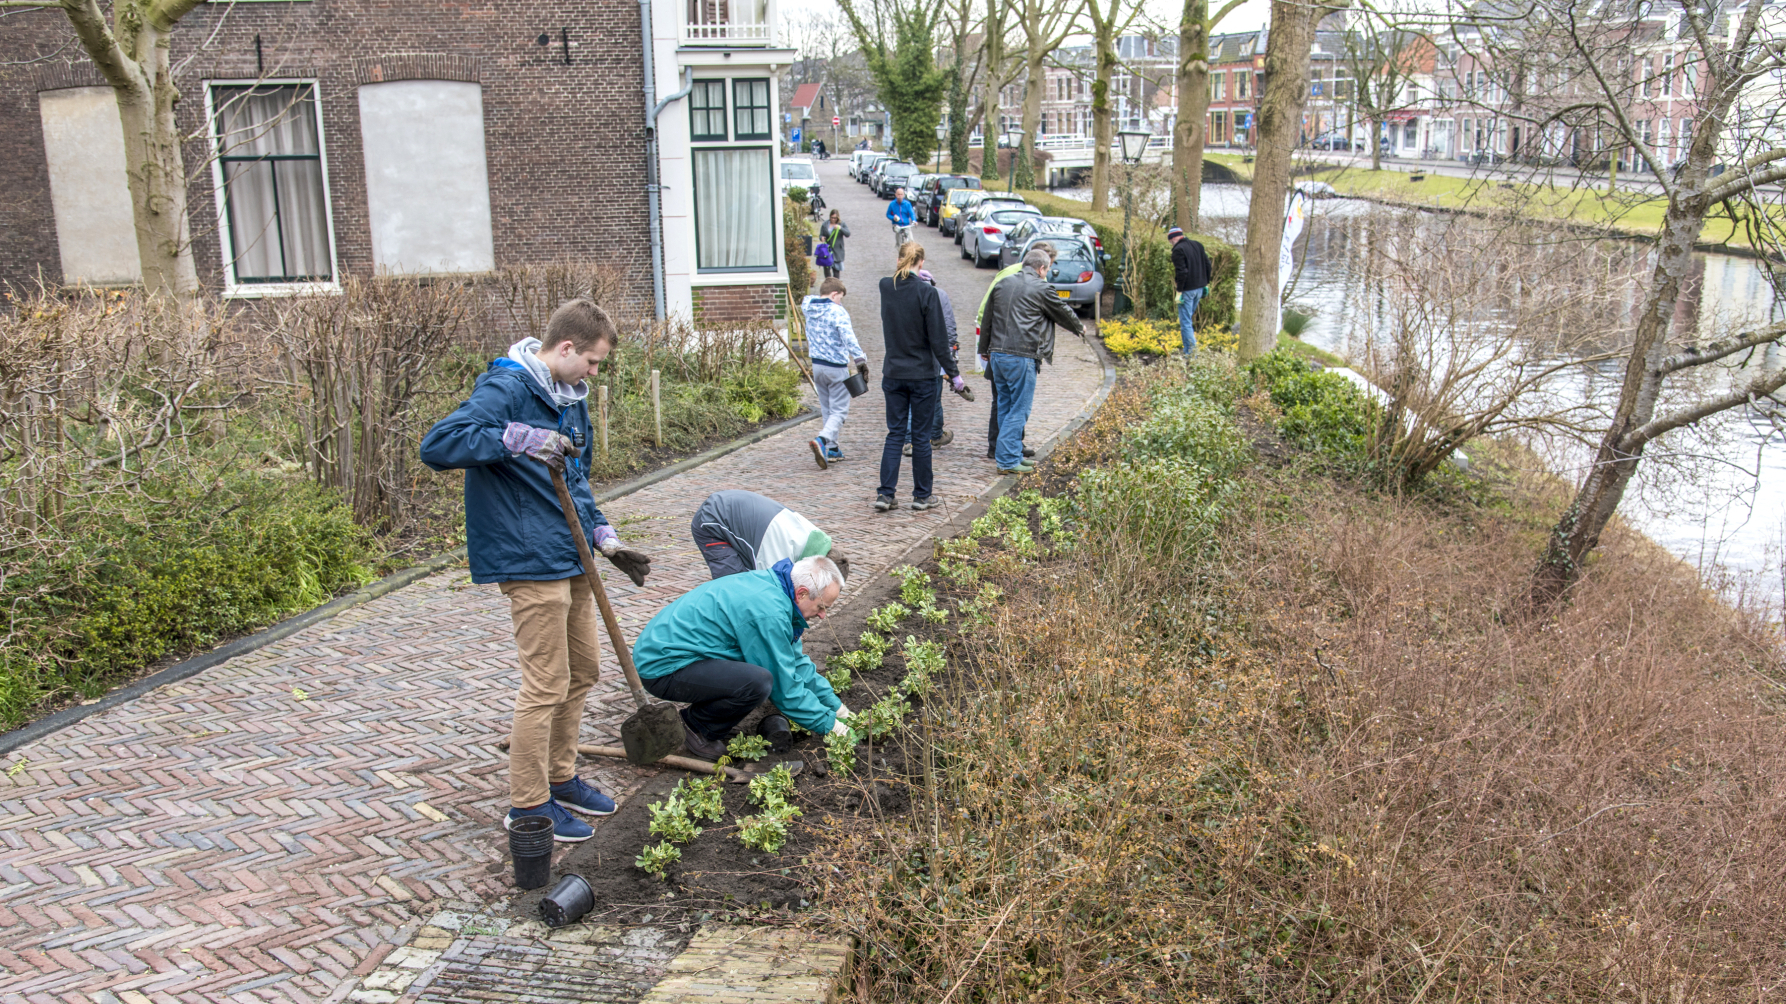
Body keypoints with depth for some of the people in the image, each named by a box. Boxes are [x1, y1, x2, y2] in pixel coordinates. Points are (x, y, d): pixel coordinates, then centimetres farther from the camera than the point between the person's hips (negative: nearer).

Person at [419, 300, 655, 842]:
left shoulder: (570, 396, 13)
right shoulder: (507, 388, -16)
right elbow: (437, 445, -26)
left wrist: (602, 536, 11)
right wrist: (516, 438, -34)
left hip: (570, 557, 9)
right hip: (531, 561, -9)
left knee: (583, 670, 17)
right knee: (546, 684, -2)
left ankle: (559, 777, 34)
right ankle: (528, 806, 12)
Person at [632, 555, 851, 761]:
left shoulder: (768, 585, 6)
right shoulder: (768, 612, -24)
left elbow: (796, 661, 18)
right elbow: (784, 687, -17)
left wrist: (834, 705, 17)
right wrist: (827, 724, -5)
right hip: (662, 667, -10)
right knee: (758, 681, -29)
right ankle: (697, 727, -3)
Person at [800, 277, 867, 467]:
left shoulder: (809, 310, 5)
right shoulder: (838, 312, -14)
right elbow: (849, 338, -24)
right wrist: (860, 360, -25)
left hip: (817, 366, 7)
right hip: (836, 368, -6)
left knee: (826, 409, 18)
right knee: (839, 411, -4)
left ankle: (832, 449, 21)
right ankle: (821, 440, -27)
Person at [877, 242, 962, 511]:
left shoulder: (886, 287, -1)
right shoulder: (926, 292, -14)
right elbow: (938, 339, -13)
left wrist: (911, 277, 36)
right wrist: (953, 373, -4)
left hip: (893, 374, 4)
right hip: (922, 375, -4)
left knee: (895, 434, 10)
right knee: (921, 436, 6)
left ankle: (885, 493, 4)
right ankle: (921, 496, 14)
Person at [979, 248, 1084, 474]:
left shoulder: (1002, 285, 13)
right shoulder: (1040, 288, -6)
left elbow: (987, 318, 19)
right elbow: (1063, 312, 8)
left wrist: (984, 349, 30)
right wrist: (1079, 328, 28)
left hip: (997, 354, 7)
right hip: (1022, 356, -7)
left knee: (1005, 406, 15)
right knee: (1019, 409, -3)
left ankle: (1014, 454, 22)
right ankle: (1007, 460, -5)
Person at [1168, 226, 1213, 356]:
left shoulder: (1178, 250, -13)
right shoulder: (1198, 245, 11)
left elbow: (1181, 272, -20)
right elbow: (1207, 265, 13)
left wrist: (1179, 291, -15)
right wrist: (1205, 284, 19)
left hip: (1187, 290, -8)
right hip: (1199, 289, 8)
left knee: (1185, 322, -4)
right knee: (1188, 319, 20)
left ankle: (1191, 353, -8)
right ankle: (1190, 349, 21)